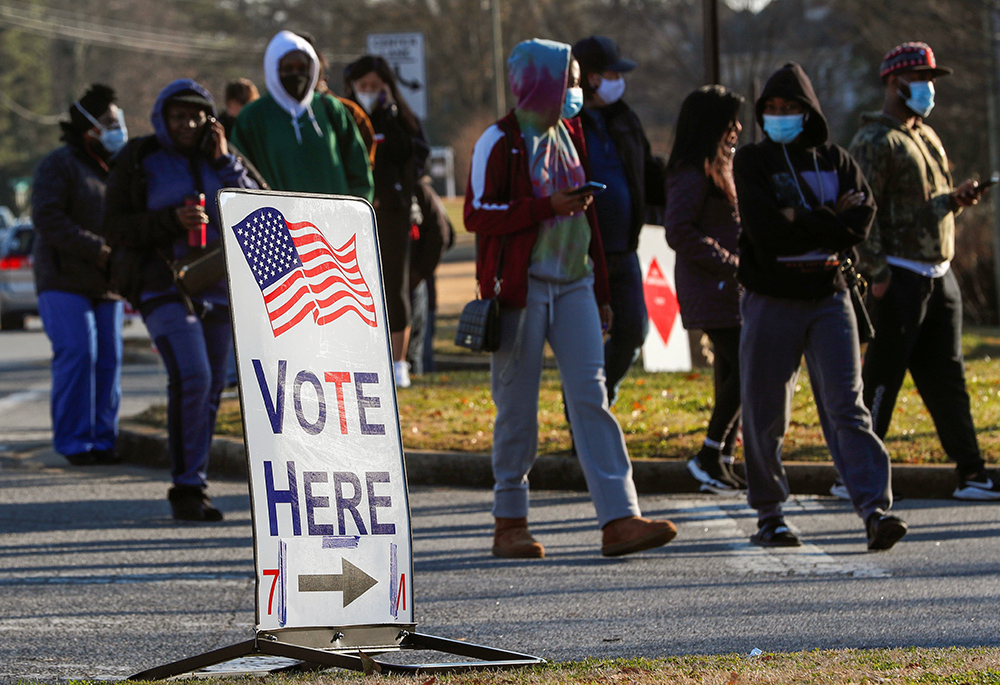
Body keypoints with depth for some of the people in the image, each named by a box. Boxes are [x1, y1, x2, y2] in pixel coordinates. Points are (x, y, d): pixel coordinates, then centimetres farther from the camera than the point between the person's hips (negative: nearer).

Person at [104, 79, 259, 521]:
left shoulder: (220, 159, 9)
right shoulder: (138, 161, -2)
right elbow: (116, 228, -6)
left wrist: (224, 163, -8)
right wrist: (172, 220, -19)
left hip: (217, 286, 5)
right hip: (163, 284, -5)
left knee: (210, 389, 7)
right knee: (191, 379, -20)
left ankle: (192, 487, 18)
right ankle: (187, 489, -13)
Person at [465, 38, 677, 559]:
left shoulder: (569, 135, 14)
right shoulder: (500, 143, -7)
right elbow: (477, 214, -14)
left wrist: (600, 291, 18)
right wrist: (547, 206, -21)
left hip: (573, 284, 6)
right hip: (522, 288, -6)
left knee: (591, 395, -5)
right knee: (518, 406, 0)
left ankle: (620, 520, -13)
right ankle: (509, 524, 12)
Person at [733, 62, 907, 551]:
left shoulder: (836, 161, 10)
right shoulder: (752, 163, 2)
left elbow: (860, 220, -5)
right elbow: (763, 230, -13)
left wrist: (801, 221, -14)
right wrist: (830, 223, -10)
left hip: (829, 298, 1)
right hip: (771, 303, -1)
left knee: (846, 407, -8)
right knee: (766, 414, 3)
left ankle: (875, 509, -18)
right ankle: (768, 514, 17)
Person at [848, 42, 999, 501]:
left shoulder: (927, 137, 19)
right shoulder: (875, 142, -9)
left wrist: (956, 199, 4)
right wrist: (876, 274, -20)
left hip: (939, 273, 9)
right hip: (900, 276, -8)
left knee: (947, 377, 8)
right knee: (882, 377, -5)